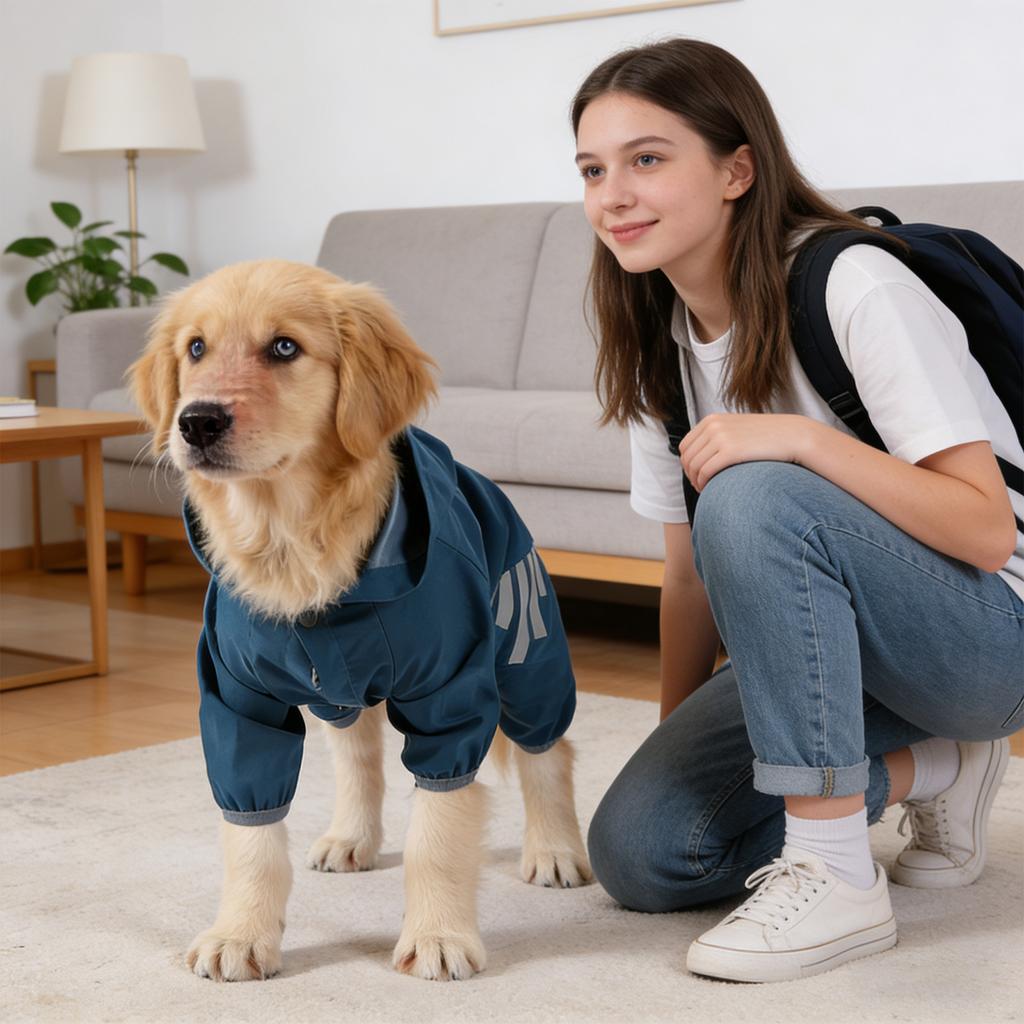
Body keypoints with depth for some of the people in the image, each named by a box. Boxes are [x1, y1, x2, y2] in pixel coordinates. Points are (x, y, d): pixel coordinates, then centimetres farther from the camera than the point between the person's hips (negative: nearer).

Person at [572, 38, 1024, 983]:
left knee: (755, 497, -35)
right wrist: (677, 750, 6)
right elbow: (692, 572, 8)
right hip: (830, 636, 7)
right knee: (634, 852, -11)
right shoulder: (661, 343, 2)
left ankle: (837, 878, -27)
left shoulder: (853, 287, -20)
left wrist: (802, 437, -35)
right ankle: (927, 771, 7)